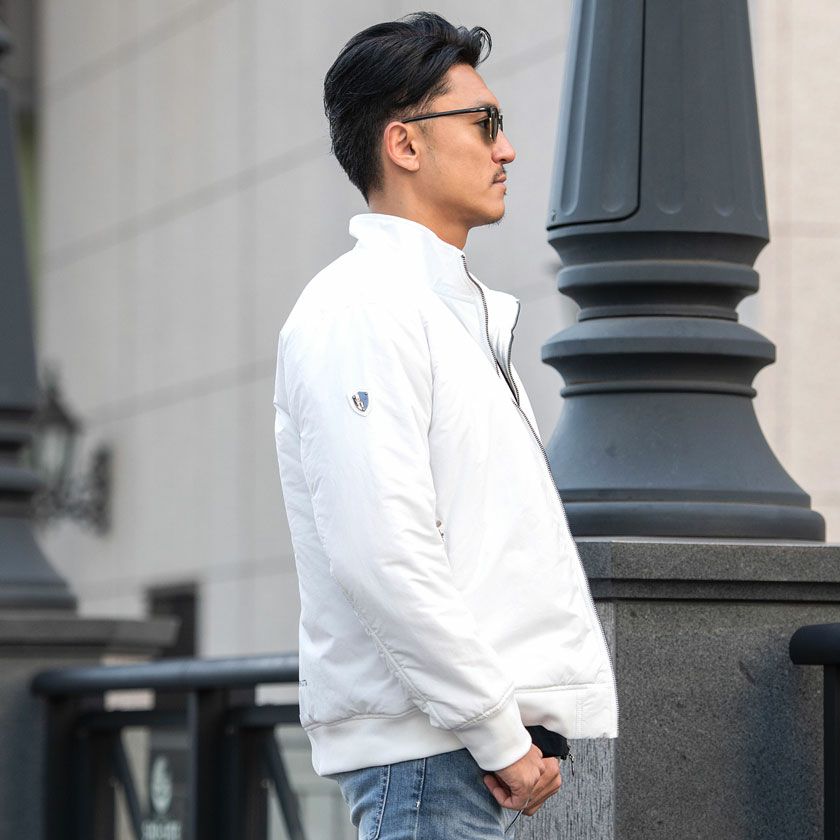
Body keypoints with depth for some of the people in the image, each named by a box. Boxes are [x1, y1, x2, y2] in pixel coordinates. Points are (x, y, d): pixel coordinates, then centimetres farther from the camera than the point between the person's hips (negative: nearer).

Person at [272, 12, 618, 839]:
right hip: (428, 741, -9)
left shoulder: (464, 310, 21)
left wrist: (525, 725, 14)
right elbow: (381, 556, -20)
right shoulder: (360, 311, -11)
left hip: (496, 732, 9)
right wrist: (499, 733, -18)